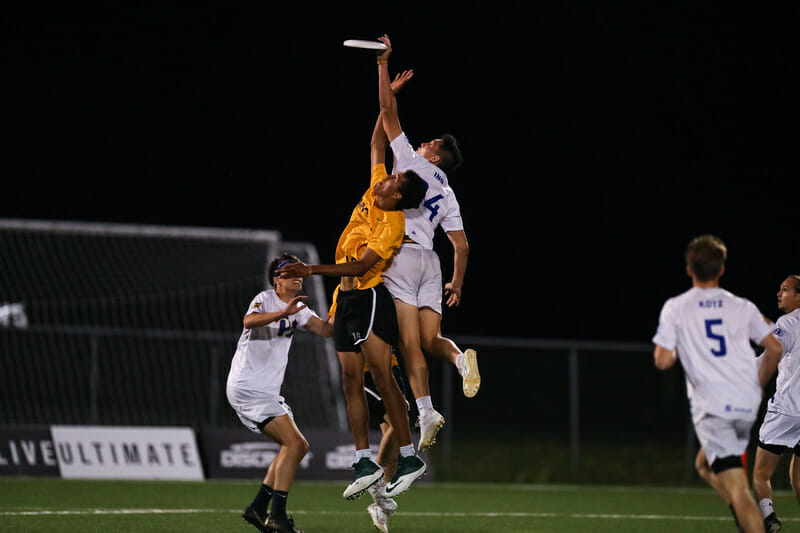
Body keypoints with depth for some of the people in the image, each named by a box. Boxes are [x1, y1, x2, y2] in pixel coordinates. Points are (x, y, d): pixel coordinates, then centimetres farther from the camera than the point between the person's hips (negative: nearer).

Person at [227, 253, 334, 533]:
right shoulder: (265, 299, -9)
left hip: (267, 392, 10)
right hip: (248, 388, -10)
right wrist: (284, 313, -44)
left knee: (298, 447, 10)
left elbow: (327, 329, 4)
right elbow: (249, 321, -31)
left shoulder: (298, 309, 17)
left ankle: (257, 509, 13)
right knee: (294, 443, -18)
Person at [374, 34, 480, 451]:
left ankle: (426, 411, -24)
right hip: (429, 261, 6)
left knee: (410, 342, -13)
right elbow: (462, 246, 19)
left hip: (401, 255, -6)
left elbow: (388, 112, 5)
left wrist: (383, 63, 10)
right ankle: (461, 358, -25)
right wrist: (457, 285, 28)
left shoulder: (412, 161, 6)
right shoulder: (448, 196, 20)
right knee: (430, 341, 8)